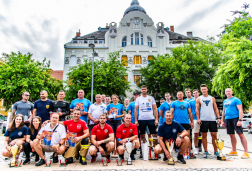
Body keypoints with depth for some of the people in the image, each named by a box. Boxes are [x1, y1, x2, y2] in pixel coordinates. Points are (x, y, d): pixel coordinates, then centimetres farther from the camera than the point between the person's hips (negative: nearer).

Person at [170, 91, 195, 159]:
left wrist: (192, 122, 10)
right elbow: (171, 112, 3)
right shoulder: (174, 103, 6)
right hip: (177, 122, -2)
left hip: (186, 122, 2)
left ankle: (190, 152, 9)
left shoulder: (187, 103, 14)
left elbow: (190, 113, 15)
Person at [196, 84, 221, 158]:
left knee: (214, 135, 3)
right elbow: (197, 109, 2)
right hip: (203, 120, -1)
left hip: (212, 119, 1)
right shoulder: (199, 99, 6)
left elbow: (216, 109, 10)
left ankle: (215, 151, 16)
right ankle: (206, 151, 12)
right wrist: (198, 118, -8)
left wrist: (218, 117, 1)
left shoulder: (212, 98, 11)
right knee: (204, 135, 2)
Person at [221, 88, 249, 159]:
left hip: (235, 118, -7)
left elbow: (240, 110, -11)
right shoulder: (225, 101, 17)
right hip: (227, 119, 7)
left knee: (241, 134, -10)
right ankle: (234, 151, 21)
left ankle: (246, 152, -6)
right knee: (231, 135, 11)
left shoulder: (236, 100, -4)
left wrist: (240, 120, -20)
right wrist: (223, 121, 18)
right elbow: (223, 112, 23)